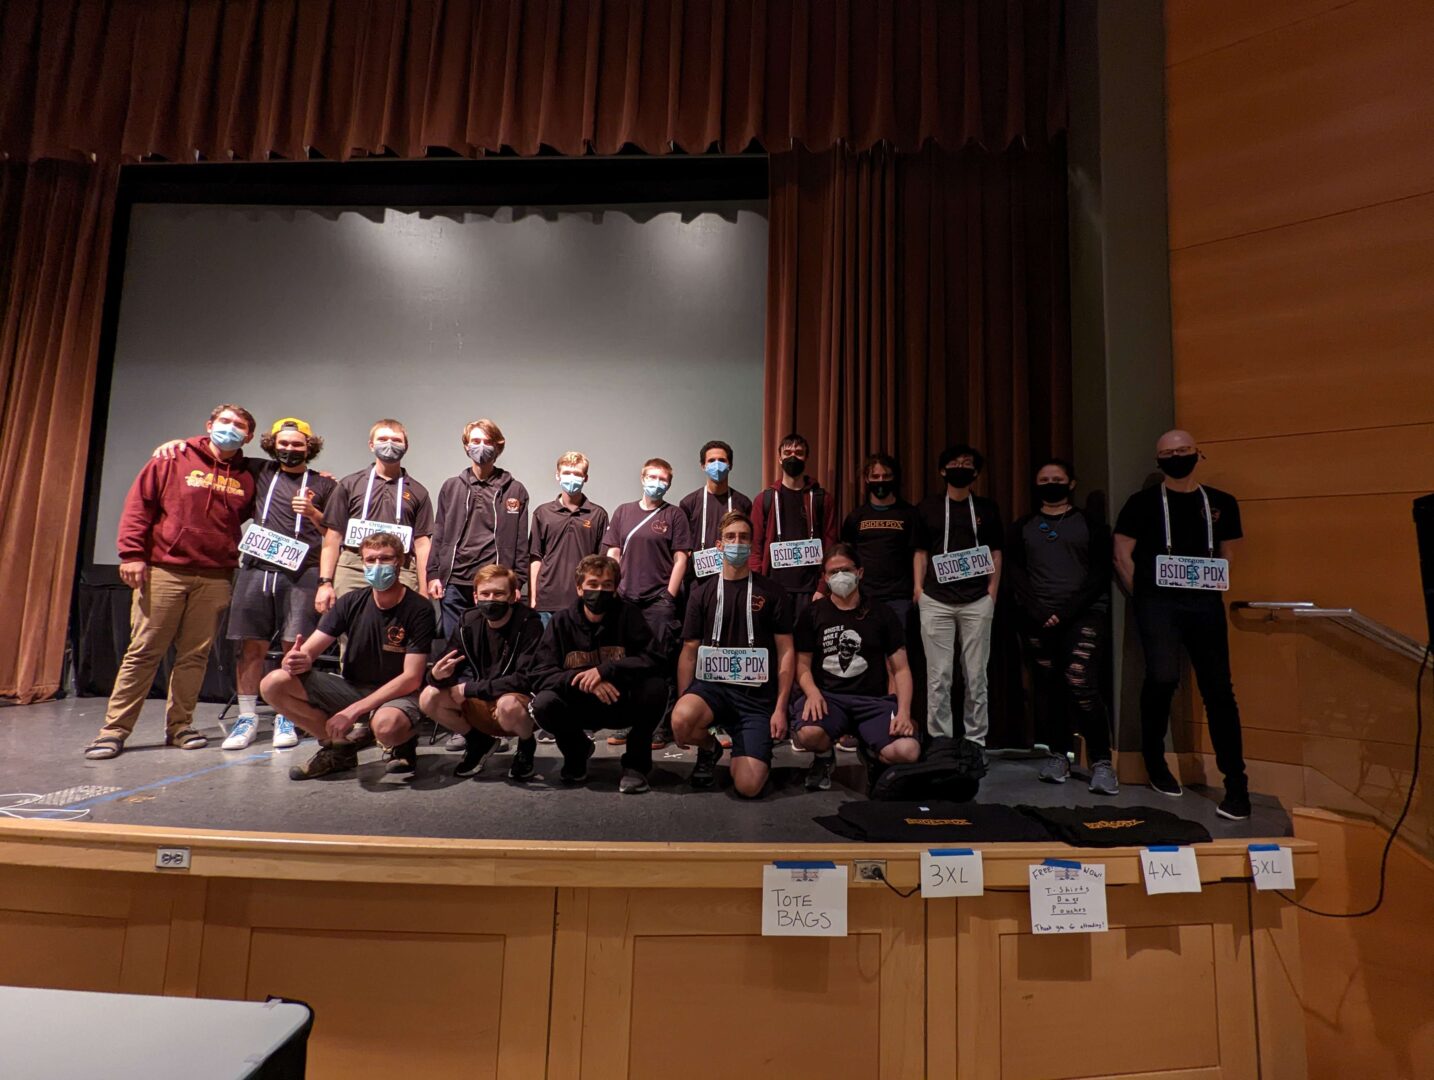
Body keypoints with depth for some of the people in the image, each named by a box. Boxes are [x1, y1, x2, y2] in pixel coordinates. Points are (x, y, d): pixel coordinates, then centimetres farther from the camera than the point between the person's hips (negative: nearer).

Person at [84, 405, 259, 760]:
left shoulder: (247, 478, 11)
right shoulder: (174, 459, 4)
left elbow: (244, 516, 22)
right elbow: (139, 503, 0)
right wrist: (131, 553, -7)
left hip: (214, 580, 2)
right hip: (163, 571, -2)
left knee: (195, 655, 5)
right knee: (143, 652, 1)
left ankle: (179, 726, 15)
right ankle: (114, 729, 11)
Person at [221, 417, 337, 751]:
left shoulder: (323, 484, 11)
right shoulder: (260, 473, 17)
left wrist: (312, 513, -5)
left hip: (301, 573, -2)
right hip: (256, 569, 2)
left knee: (294, 647, -3)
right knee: (251, 646, 2)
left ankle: (286, 718, 7)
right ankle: (247, 717, 14)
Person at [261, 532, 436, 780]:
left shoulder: (419, 609, -16)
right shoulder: (351, 602, -3)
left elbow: (411, 678, -19)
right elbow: (307, 651, -5)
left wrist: (354, 710, -25)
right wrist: (298, 660, -31)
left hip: (397, 695, -5)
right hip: (351, 687, 5)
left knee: (386, 726, -40)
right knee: (273, 684, -13)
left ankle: (403, 744, 0)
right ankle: (339, 747, 4)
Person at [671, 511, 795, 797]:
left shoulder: (772, 592, 3)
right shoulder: (702, 594, 8)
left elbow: (786, 652, 2)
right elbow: (689, 653, 7)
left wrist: (780, 708, -6)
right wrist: (682, 701, -3)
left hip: (757, 693, -1)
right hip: (712, 684, 1)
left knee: (748, 786, -17)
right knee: (681, 720, -34)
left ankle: (741, 754, 22)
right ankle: (710, 748, 4)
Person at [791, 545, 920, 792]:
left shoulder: (881, 613, 8)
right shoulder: (813, 614, 7)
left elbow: (900, 669, 7)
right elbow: (803, 663, 7)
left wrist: (903, 711, -8)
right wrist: (813, 693, -15)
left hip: (873, 700, 1)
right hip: (827, 696, 0)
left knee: (908, 751, -27)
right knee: (807, 733, -35)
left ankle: (873, 755, 11)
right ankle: (825, 757, 5)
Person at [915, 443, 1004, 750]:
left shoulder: (987, 508, 11)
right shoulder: (927, 507, 9)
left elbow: (996, 553, 11)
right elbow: (921, 552, 10)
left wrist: (992, 594, 2)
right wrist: (919, 590, 1)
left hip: (977, 602, 1)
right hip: (936, 602, 0)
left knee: (976, 676, 5)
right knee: (939, 676, 1)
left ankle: (976, 740, 15)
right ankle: (939, 739, 9)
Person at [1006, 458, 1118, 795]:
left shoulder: (1092, 525, 8)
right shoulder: (1021, 528, 13)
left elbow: (1100, 574, -1)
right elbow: (1015, 574, 4)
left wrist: (1066, 612, -12)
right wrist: (1038, 612, -10)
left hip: (1084, 614, -2)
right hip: (1036, 619, 2)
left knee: (1082, 686, -15)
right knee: (1048, 689, 5)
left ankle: (1101, 762, -4)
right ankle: (1058, 756, 17)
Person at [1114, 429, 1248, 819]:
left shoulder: (1221, 503, 12)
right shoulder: (1142, 503, 3)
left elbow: (1228, 556, 19)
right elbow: (1122, 556, 1)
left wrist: (1214, 590, 8)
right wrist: (1145, 598, -1)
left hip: (1206, 604, 3)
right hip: (1158, 602, -3)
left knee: (1219, 691, 2)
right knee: (1163, 678, -17)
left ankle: (1236, 784, 14)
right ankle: (1154, 760, 8)